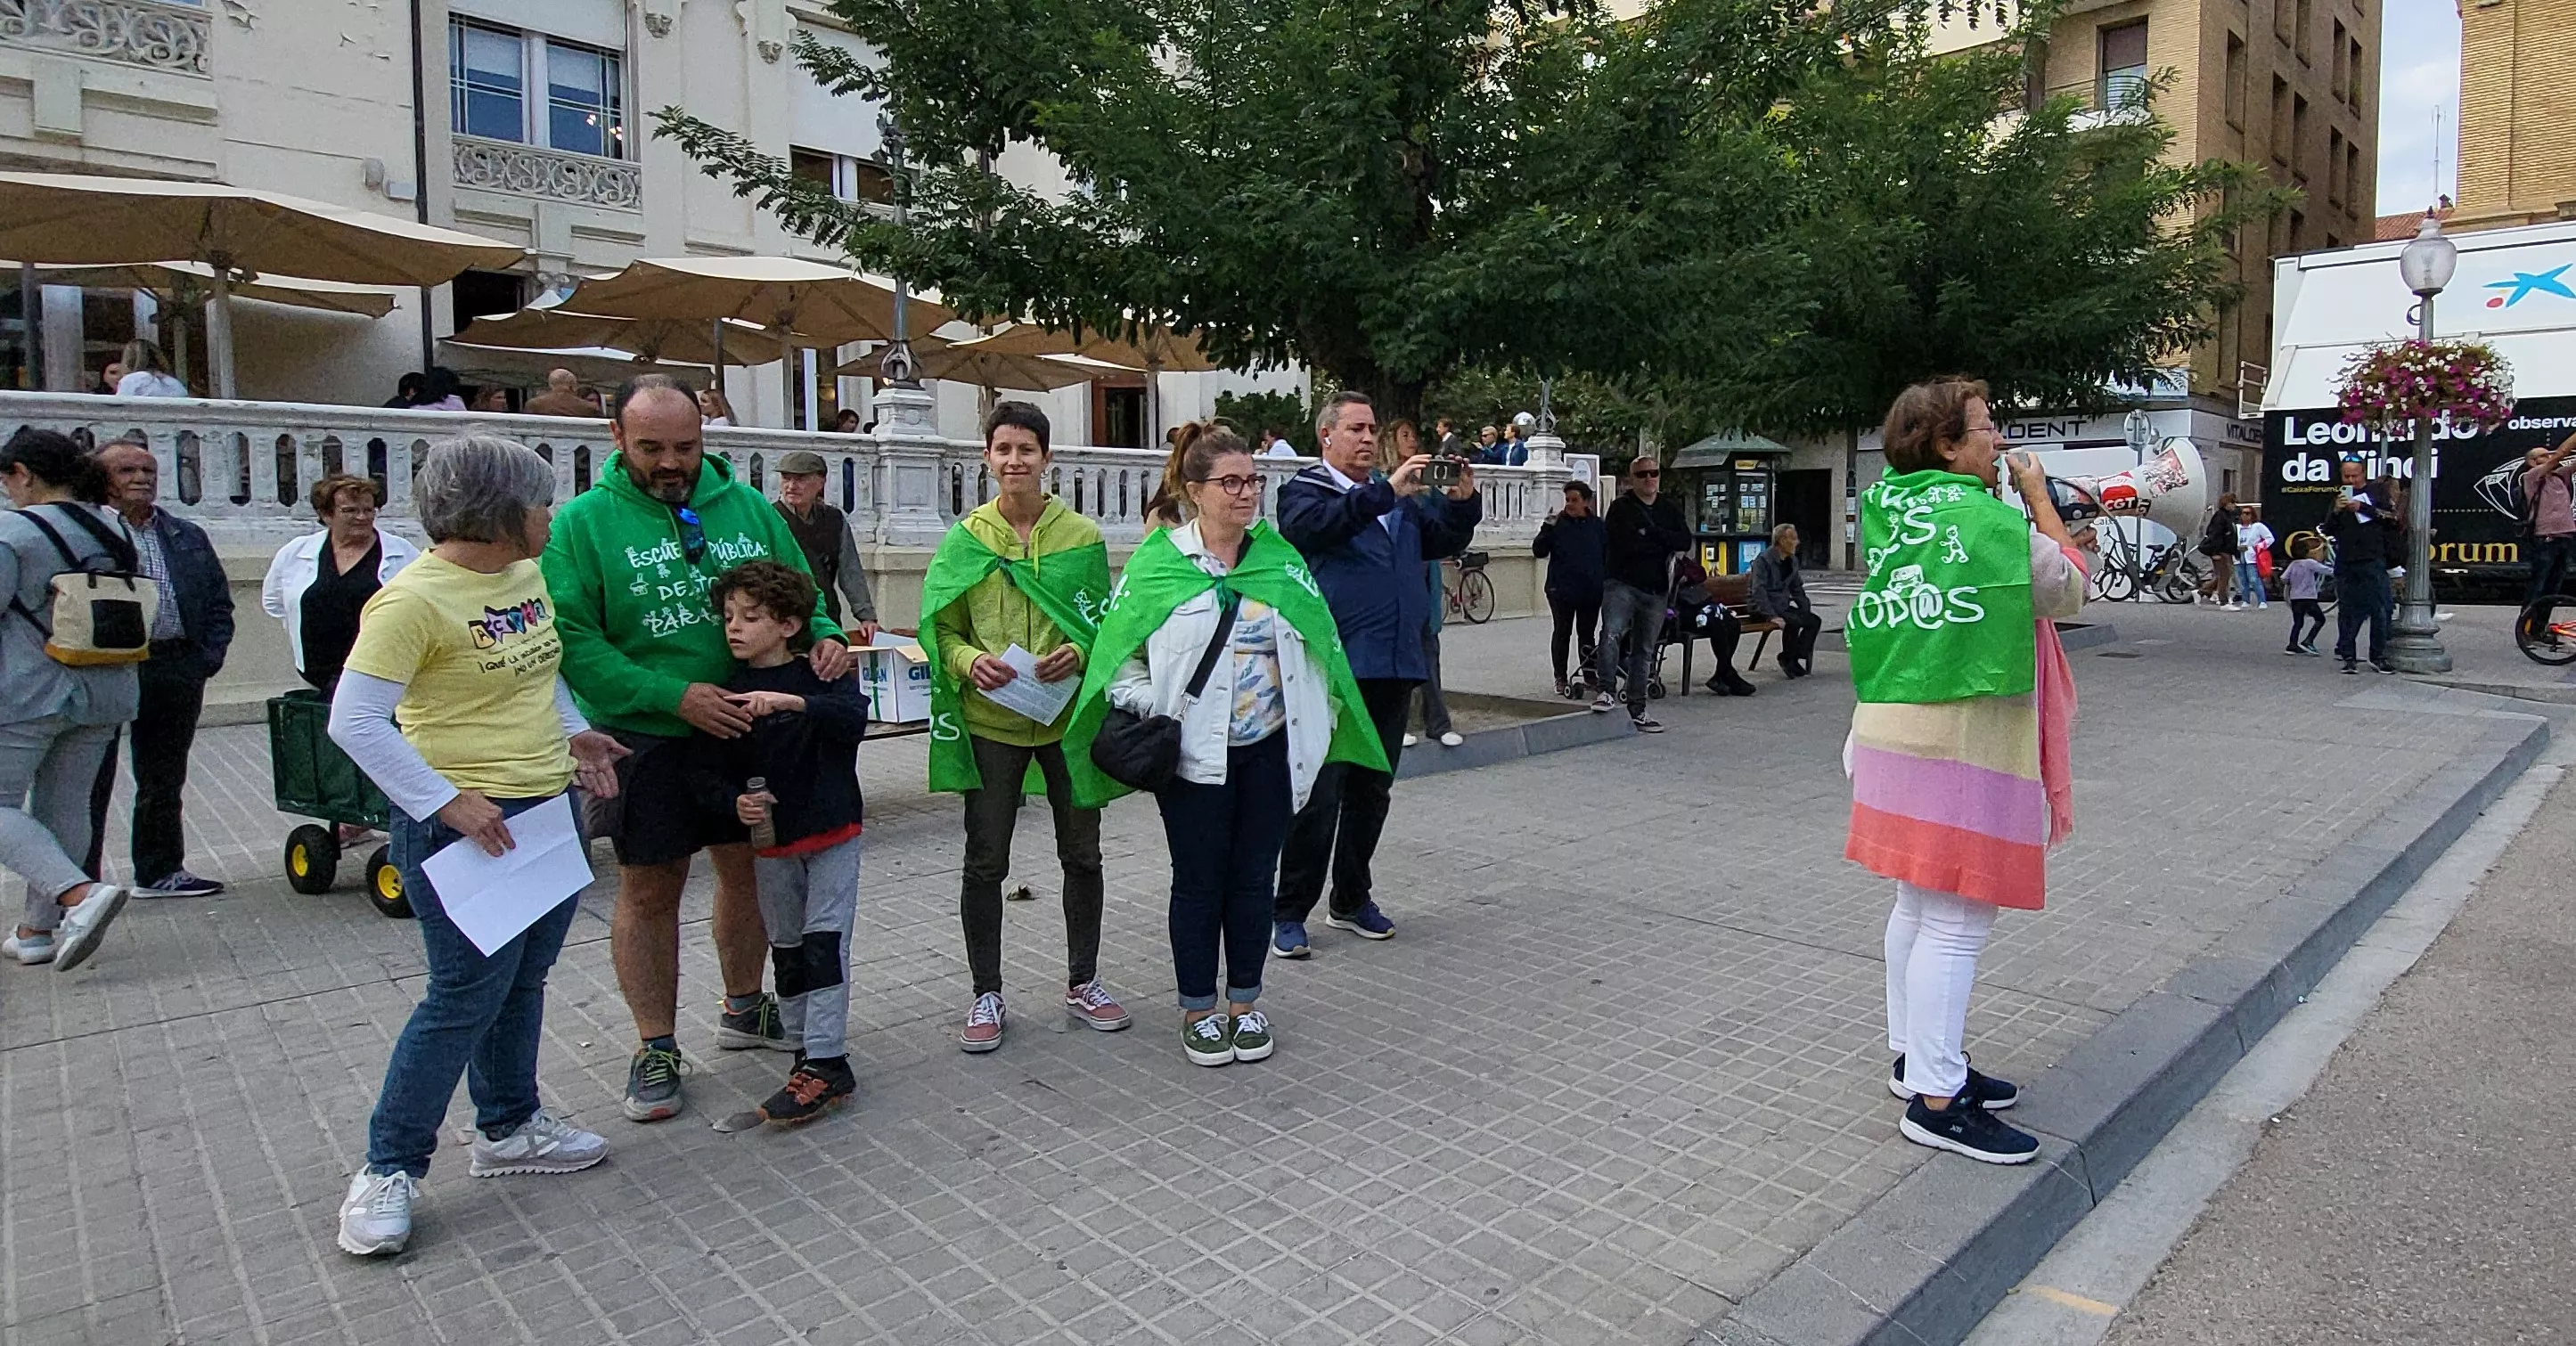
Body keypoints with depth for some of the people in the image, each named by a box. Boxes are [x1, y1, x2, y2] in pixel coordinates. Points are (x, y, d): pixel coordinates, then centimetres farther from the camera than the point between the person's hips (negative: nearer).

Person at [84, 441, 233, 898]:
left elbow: (219, 604, 16)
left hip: (176, 670, 5)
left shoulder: (189, 537, 15)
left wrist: (207, 658, 4)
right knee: (90, 780, 2)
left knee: (164, 780, 14)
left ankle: (161, 871, 25)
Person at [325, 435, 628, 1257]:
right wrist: (447, 801, -24)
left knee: (523, 980, 18)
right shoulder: (414, 598, -19)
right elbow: (354, 720, -21)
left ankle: (509, 1127, 35)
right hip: (466, 822, -8)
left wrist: (573, 732, 10)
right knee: (466, 996, -2)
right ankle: (389, 1170, 15)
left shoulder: (527, 574, 6)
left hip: (549, 807, 8)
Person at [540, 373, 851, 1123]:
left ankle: (743, 1009, 38)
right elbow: (572, 640, -14)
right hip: (647, 742, -4)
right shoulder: (583, 522, -8)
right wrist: (673, 695, -22)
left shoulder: (746, 506, 2)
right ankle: (656, 1049, 23)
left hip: (747, 729, 4)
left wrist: (823, 637, -12)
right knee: (649, 893, 7)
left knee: (748, 869, 17)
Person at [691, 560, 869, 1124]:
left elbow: (854, 719, -28)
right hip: (770, 842, 4)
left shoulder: (820, 675, -9)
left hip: (832, 834, -4)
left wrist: (793, 701, -40)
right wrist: (735, 800, -18)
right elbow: (708, 770, 2)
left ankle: (825, 1064, -3)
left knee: (825, 942, -7)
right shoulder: (725, 696, -1)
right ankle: (807, 1051, 27)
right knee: (787, 951, 13)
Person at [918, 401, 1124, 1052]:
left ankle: (1083, 984, 29)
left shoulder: (1082, 536, -1)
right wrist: (969, 662, -17)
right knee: (985, 862, 6)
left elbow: (1107, 621, 4)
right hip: (991, 721, 0)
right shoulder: (965, 538, 0)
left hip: (1068, 716, 1)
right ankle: (986, 996, 22)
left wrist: (1078, 653, -16)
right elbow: (942, 627, 3)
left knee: (1082, 853, 11)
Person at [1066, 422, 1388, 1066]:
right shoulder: (1157, 564, -5)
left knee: (1254, 878, 12)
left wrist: (1320, 718, 3)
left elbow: (1320, 644, 9)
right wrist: (1151, 714, -14)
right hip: (1193, 754, -3)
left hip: (1270, 750, 3)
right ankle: (1199, 1009, 24)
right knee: (1199, 882, 8)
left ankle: (1245, 1002, 28)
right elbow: (1119, 653, -2)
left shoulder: (1279, 558, 5)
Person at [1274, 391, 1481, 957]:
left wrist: (1462, 499, -5)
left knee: (1371, 792, 14)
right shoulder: (1304, 490, 0)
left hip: (1395, 666, 6)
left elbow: (1445, 541, 15)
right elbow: (1310, 528, -22)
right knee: (1319, 795, -4)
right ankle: (1290, 913, 7)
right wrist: (1386, 492, -27)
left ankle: (1352, 899, 28)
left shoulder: (1403, 495, 19)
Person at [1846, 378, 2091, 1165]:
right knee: (1957, 919, -3)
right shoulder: (1987, 517, -15)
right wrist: (2039, 498, 3)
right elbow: (2067, 592, -4)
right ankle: (1935, 1099, 3)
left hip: (1897, 729, 9)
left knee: (1921, 905, 18)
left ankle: (1916, 1057, 31)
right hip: (1960, 739, -9)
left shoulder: (1891, 510, 10)